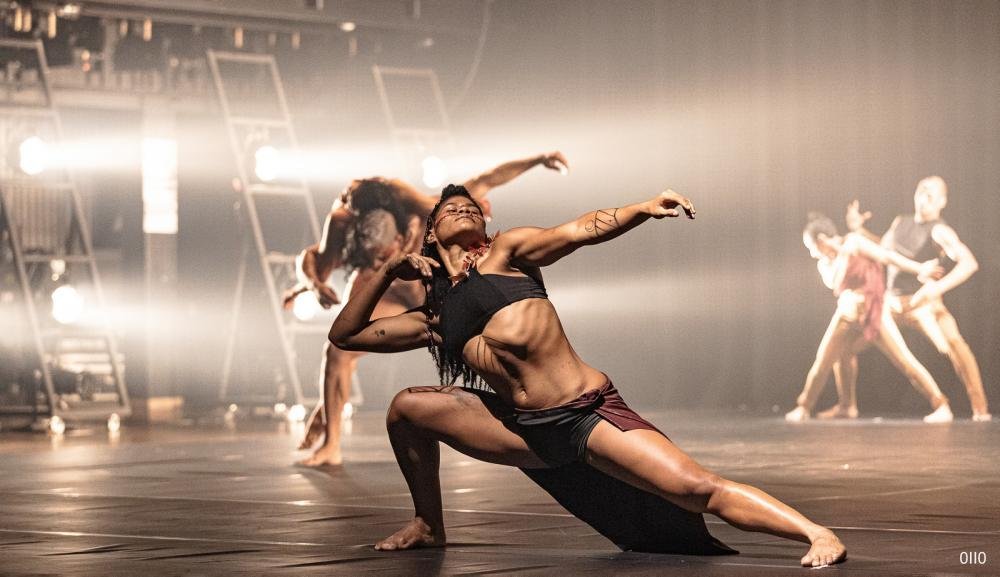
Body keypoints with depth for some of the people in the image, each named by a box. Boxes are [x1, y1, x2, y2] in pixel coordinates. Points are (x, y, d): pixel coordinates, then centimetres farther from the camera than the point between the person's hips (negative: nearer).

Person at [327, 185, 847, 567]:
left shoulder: (503, 252, 8)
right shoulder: (431, 320, 16)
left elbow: (581, 231, -6)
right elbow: (344, 335, 21)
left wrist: (644, 209, -22)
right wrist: (388, 272, 12)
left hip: (589, 414, -4)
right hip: (527, 432, 4)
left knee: (698, 489, -19)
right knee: (407, 407, -1)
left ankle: (819, 535, -26)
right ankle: (429, 526, 14)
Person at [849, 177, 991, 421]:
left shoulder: (939, 231, -14)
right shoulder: (901, 222, 9)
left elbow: (969, 263, -28)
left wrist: (939, 287, -40)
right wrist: (859, 229, 12)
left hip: (923, 303, -7)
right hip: (891, 302, 7)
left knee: (953, 343, -33)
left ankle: (980, 407, -28)